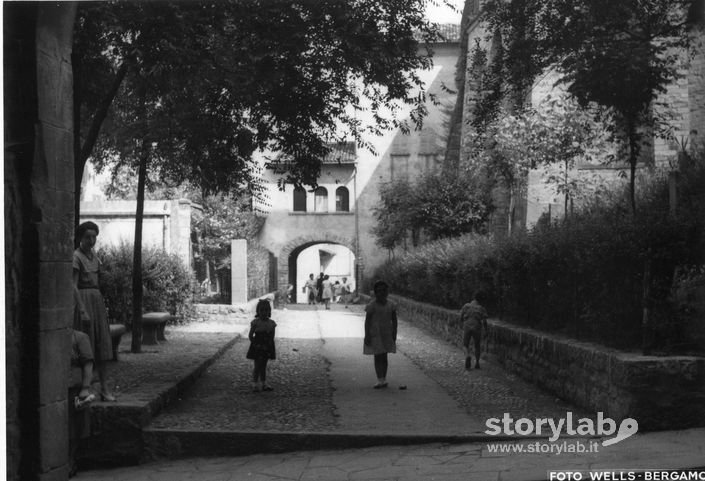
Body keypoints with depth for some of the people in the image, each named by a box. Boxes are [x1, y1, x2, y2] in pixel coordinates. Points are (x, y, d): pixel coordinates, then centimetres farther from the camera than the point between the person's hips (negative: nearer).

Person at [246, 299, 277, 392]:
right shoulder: (255, 322, -11)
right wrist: (256, 344, -12)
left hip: (267, 348, 4)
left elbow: (272, 337, 5)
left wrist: (269, 345, -6)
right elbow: (250, 335, -8)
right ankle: (255, 385, 7)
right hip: (257, 348, -4)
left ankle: (264, 384, 20)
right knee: (257, 366, -1)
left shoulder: (271, 323, 0)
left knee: (263, 366, 13)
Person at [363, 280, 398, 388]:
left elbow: (394, 320, 7)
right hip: (375, 334, -3)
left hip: (387, 334, 3)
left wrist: (394, 334, 1)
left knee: (384, 356, 10)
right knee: (378, 357, -2)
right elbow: (367, 321, -10)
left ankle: (384, 379, 16)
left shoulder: (391, 305, 1)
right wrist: (367, 336, -14)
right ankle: (380, 380, -2)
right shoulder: (371, 305, -10)